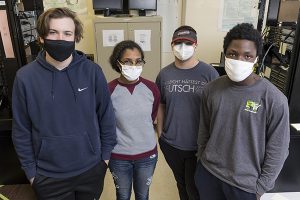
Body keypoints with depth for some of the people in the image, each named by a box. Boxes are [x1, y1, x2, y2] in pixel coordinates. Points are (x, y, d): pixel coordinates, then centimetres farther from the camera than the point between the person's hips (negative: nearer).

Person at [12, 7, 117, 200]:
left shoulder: (92, 71, -12)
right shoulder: (25, 77, -12)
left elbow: (106, 116, -4)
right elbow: (21, 131, -4)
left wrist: (106, 154, 1)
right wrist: (30, 171, 0)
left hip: (92, 169, 1)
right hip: (48, 176, 0)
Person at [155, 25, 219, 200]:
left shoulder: (209, 73, -11)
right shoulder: (164, 74, -2)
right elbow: (161, 106, 7)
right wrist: (160, 134, 8)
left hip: (200, 145, -3)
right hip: (170, 144, 3)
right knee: (181, 183, 24)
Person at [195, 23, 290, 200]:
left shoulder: (274, 99, -16)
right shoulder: (211, 89, -6)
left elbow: (277, 150, -10)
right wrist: (202, 159, 11)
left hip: (245, 184, -2)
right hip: (207, 174, 3)